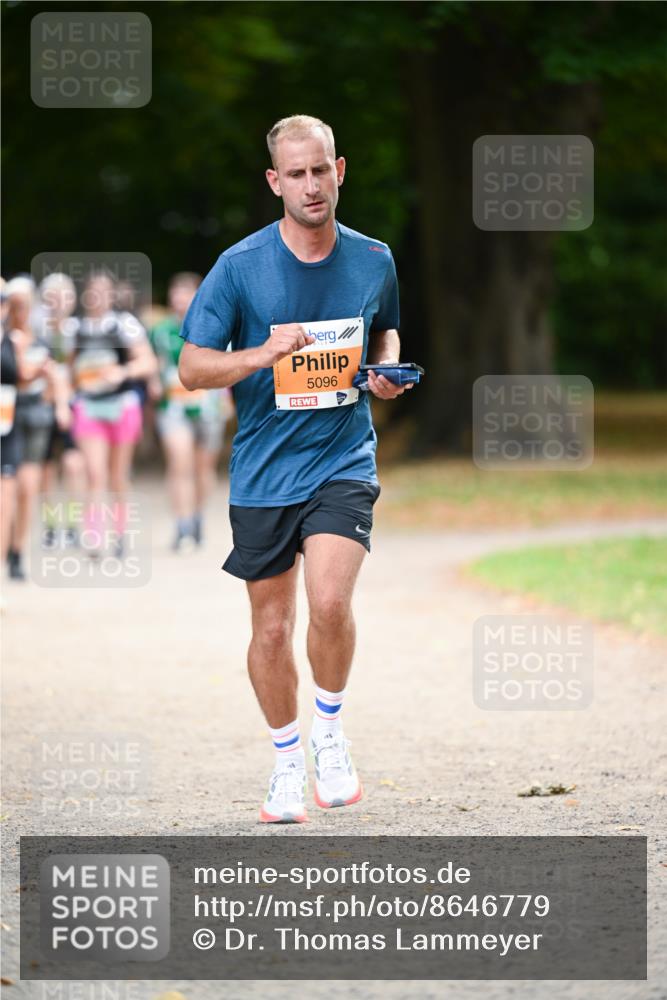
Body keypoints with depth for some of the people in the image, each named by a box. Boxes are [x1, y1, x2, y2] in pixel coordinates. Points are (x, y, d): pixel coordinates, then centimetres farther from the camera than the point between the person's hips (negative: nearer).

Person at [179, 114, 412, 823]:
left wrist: (387, 369, 0)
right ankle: (287, 759, 28)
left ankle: (330, 732, 3)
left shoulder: (374, 260, 2)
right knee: (271, 626, 7)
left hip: (344, 462, 0)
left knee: (329, 603, -21)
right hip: (263, 469, 0)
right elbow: (192, 368, -6)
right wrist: (264, 353, -23)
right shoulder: (240, 266, -6)